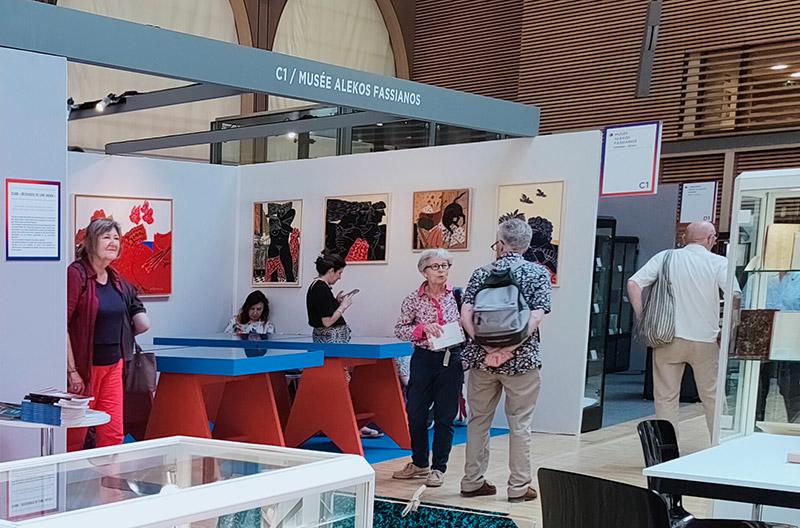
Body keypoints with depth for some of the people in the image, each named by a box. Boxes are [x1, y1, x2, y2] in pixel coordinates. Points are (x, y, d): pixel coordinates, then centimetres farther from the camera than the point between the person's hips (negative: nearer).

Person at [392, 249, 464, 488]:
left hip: (451, 360, 0)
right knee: (415, 414, 7)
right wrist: (423, 328, -16)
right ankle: (420, 463, 28)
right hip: (424, 359, 1)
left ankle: (438, 468, 18)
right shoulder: (413, 299, -2)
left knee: (445, 417, 4)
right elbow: (399, 330, -1)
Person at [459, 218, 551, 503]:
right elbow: (537, 316, -14)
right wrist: (509, 348, -16)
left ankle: (472, 481, 21)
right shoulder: (538, 273, -1)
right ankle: (519, 487, 13)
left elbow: (465, 314, -8)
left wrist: (489, 348, -12)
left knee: (478, 420, 13)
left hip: (482, 359, 2)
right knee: (519, 424, 7)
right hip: (521, 360, -2)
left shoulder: (482, 273, 4)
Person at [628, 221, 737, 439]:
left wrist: (643, 318, 0)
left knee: (666, 397, 8)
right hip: (705, 340, -1)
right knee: (712, 396, 13)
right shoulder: (718, 262, -2)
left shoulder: (665, 257, 3)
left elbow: (633, 284, -5)